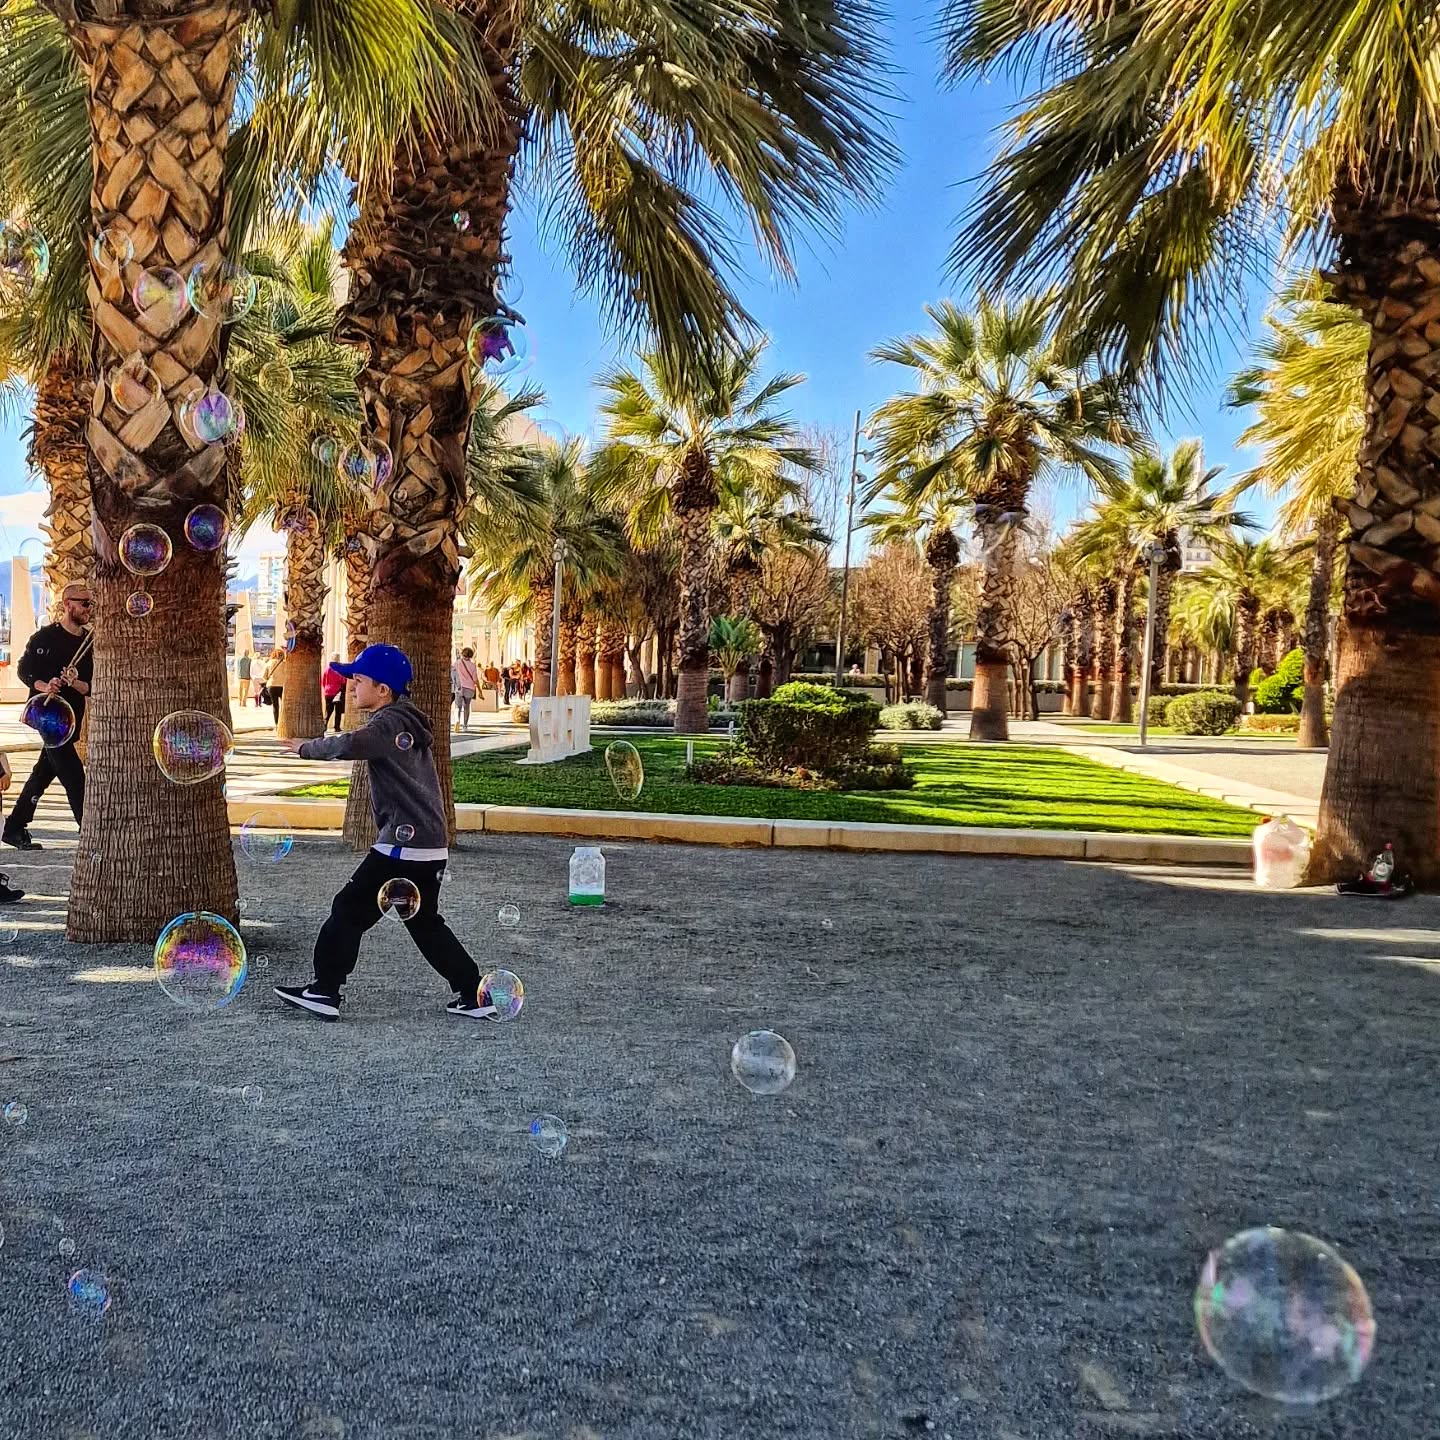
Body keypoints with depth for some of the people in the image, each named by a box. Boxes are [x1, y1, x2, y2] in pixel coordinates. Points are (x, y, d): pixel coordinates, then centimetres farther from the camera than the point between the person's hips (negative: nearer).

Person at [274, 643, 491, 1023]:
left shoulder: (389, 722, -13)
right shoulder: (409, 721, 17)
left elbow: (349, 745, -32)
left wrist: (307, 748, -17)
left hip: (404, 844, -9)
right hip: (430, 844, 9)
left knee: (350, 909, 2)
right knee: (424, 922, 17)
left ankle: (324, 991, 10)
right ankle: (474, 996, 16)